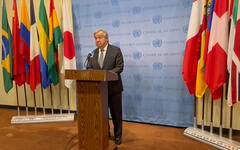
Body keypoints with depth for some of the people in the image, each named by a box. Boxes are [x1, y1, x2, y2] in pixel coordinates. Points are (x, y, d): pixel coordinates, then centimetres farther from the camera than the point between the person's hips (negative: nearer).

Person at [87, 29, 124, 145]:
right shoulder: (93, 52, 10)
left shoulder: (116, 50, -4)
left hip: (113, 87, -4)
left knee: (116, 113, 8)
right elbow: (88, 68, 9)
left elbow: (119, 67, -10)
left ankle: (118, 136, 26)